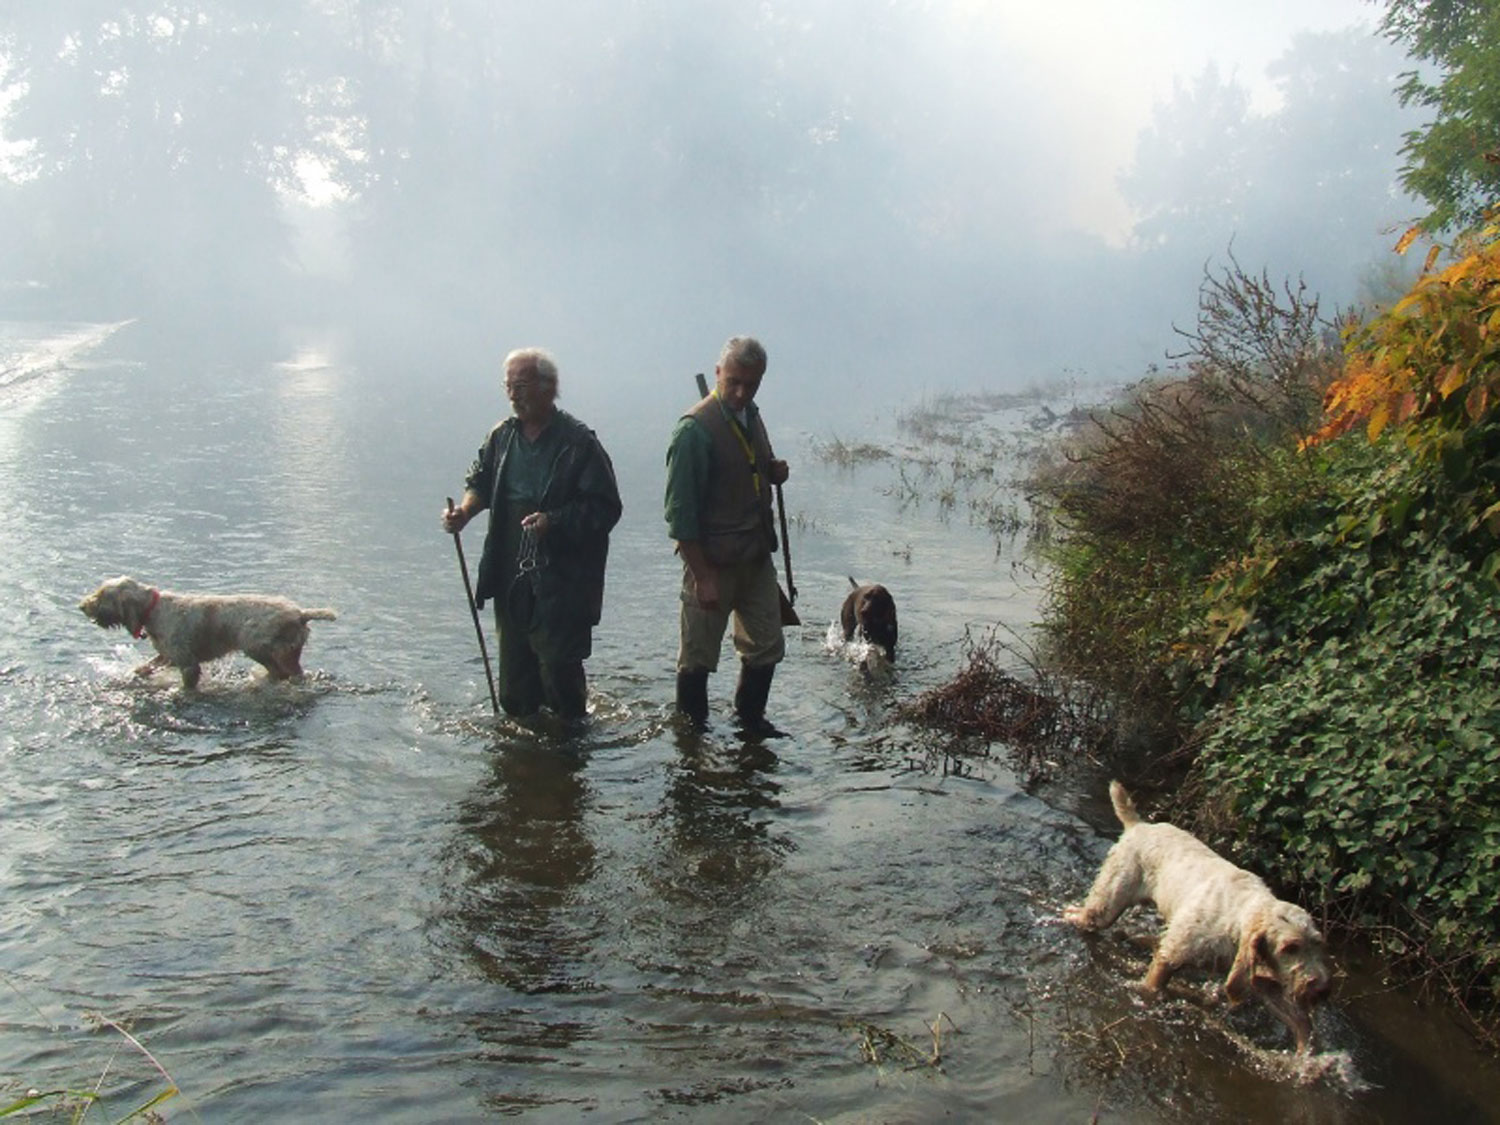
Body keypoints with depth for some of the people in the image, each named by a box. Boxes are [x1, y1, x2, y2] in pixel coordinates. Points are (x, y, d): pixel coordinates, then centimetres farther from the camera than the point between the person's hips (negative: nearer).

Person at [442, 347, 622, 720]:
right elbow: (481, 481, 21)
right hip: (510, 575, 6)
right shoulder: (502, 436, 7)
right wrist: (465, 510, -1)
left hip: (561, 580, -6)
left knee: (559, 665, -6)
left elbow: (604, 508, -12)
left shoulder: (578, 442, -11)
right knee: (514, 665, 13)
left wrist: (554, 521, -25)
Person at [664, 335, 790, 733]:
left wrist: (773, 472, 0)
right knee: (697, 657, 4)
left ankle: (751, 718, 31)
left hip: (757, 557, 8)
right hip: (713, 562, -7)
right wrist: (702, 576, -19)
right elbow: (680, 511, -18)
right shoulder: (695, 428, -17)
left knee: (766, 648, 14)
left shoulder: (751, 416, 7)